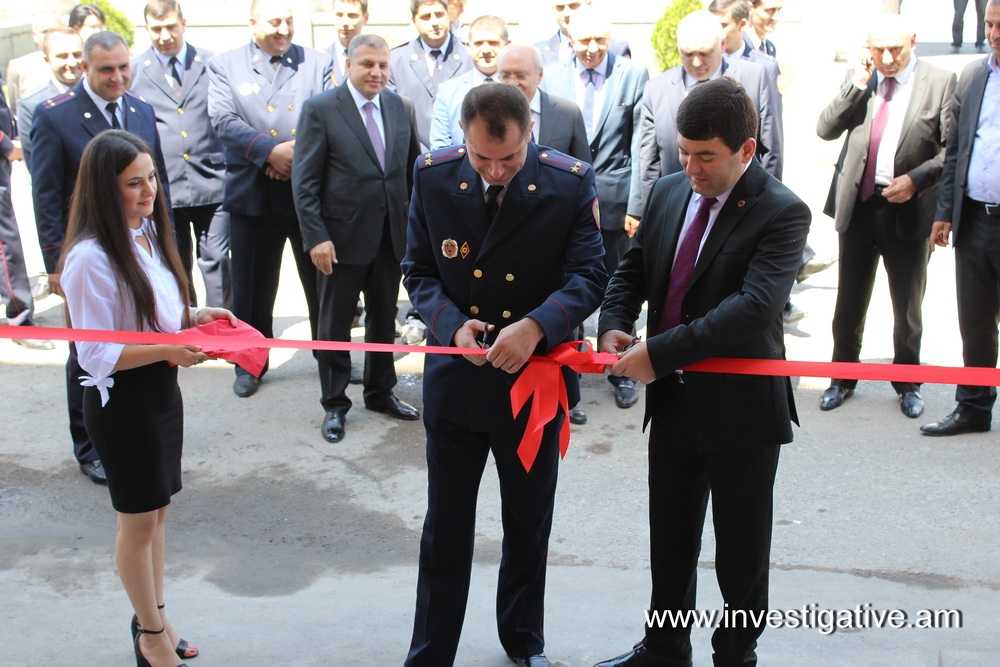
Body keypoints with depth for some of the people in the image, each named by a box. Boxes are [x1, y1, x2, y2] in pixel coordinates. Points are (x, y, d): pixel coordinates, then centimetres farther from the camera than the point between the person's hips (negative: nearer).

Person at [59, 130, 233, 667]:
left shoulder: (148, 233, 3)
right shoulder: (91, 257, -24)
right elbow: (96, 355, -21)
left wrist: (193, 317, -2)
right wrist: (168, 351, -29)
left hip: (161, 388, 8)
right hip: (120, 401, -8)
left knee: (156, 510, 19)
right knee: (138, 520, 8)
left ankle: (154, 617, 36)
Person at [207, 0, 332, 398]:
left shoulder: (318, 64, 8)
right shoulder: (224, 66, 5)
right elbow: (224, 121, -7)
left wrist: (302, 150, -18)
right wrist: (270, 150, -19)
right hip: (253, 194, 0)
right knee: (252, 287, 7)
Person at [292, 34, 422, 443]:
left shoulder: (401, 108, 6)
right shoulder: (320, 110, -8)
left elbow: (413, 169, 10)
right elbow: (304, 181, -10)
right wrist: (315, 236, -16)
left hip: (391, 236, 4)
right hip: (342, 236, -4)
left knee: (384, 319, 16)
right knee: (335, 325, 7)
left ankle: (380, 392, 33)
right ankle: (334, 405, 20)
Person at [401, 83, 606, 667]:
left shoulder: (572, 183, -12)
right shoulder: (433, 176, -7)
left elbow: (589, 277, -14)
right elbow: (419, 271, -1)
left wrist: (535, 326, -31)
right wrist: (452, 324, -20)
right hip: (455, 379, 1)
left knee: (529, 525, 18)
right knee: (445, 531, 11)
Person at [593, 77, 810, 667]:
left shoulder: (782, 213, -16)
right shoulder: (669, 192, 4)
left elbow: (754, 306, -28)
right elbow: (633, 269, 13)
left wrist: (660, 352, -31)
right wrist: (614, 326, -8)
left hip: (742, 408, -6)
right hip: (672, 403, 6)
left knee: (742, 554, 11)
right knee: (669, 543, 20)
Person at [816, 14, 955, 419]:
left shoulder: (940, 82, -5)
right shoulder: (859, 80, 4)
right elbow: (825, 130, -3)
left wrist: (917, 179, -20)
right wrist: (857, 85, -13)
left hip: (909, 210, -2)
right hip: (858, 205, 3)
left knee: (908, 306, 11)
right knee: (849, 300, 13)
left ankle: (907, 383, 28)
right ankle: (843, 378, 28)